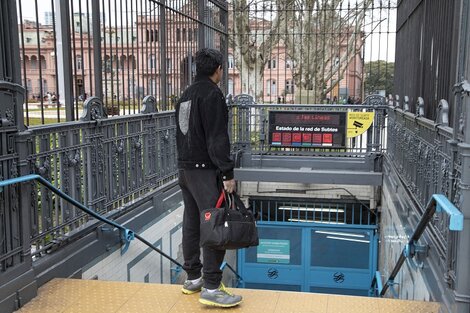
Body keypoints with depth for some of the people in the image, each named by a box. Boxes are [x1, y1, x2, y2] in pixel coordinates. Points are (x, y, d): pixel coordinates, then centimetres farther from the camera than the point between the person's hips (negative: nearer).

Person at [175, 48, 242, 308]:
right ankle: (211, 288, -7)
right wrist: (227, 173, -18)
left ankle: (192, 279, 23)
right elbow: (217, 138, -19)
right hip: (205, 170, -9)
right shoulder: (212, 94, -12)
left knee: (192, 223, 14)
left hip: (185, 168, 10)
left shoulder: (185, 95, 17)